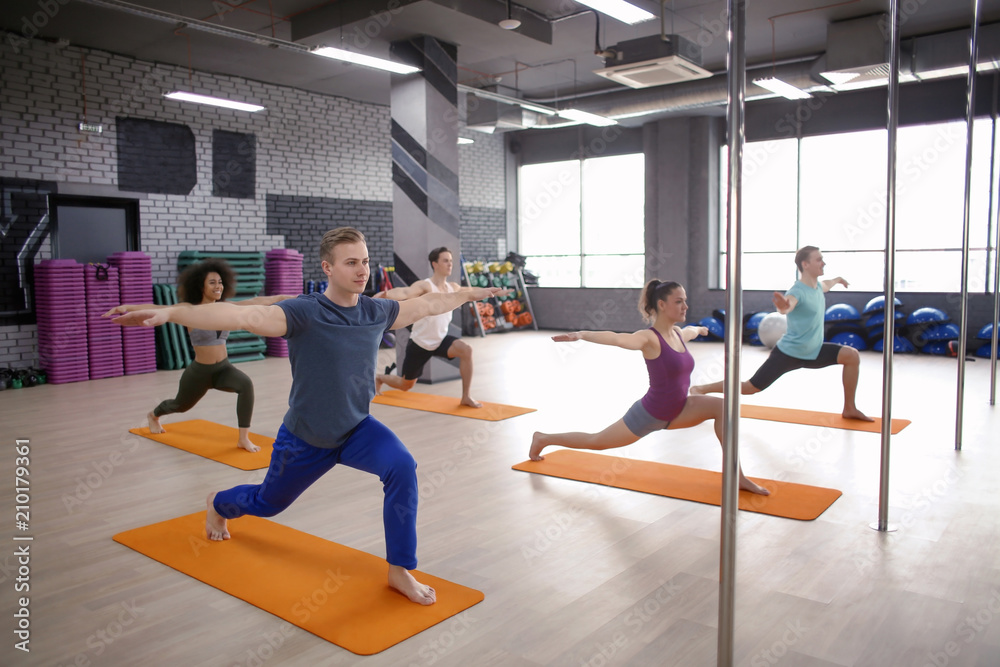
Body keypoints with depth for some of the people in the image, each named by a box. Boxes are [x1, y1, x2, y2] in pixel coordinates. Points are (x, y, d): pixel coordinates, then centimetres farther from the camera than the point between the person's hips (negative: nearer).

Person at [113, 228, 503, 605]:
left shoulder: (377, 311, -9)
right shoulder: (306, 313, -25)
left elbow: (427, 305, 9)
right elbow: (244, 316, -40)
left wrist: (469, 294, 22)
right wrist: (170, 313, -53)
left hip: (356, 430, 3)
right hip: (305, 439, -3)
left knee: (402, 466, -28)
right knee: (267, 503, 24)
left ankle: (400, 571, -12)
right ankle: (218, 505, 62)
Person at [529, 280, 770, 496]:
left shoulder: (679, 334, 2)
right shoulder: (649, 338, -24)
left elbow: (691, 331, 30)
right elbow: (616, 338, -45)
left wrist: (701, 329, 52)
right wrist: (581, 335, -61)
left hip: (677, 411, 7)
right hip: (650, 414, -7)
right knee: (596, 442, 8)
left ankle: (736, 476, 0)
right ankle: (543, 439, 31)